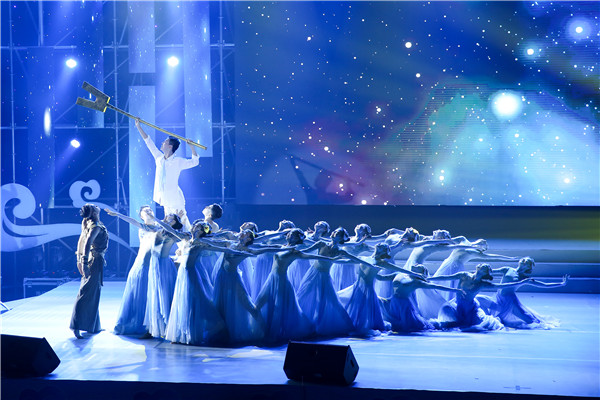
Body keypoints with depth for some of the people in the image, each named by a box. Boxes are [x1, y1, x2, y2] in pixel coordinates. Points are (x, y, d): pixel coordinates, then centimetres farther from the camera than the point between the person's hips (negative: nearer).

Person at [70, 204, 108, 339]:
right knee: (87, 294, -9)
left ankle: (93, 326, 21)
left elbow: (81, 242, 19)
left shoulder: (87, 226, 12)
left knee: (93, 294, 15)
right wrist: (85, 263, -32)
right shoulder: (96, 226, -15)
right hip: (96, 261, -9)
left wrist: (80, 260, 24)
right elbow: (87, 243, -27)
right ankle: (76, 326, -12)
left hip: (91, 260, 9)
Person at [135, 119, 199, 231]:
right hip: (165, 199, 6)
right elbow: (149, 143, 15)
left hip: (175, 200, -6)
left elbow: (195, 162, 1)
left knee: (182, 222, -8)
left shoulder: (178, 162, -7)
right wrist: (139, 127, 18)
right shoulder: (159, 158, 9)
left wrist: (192, 147, -13)